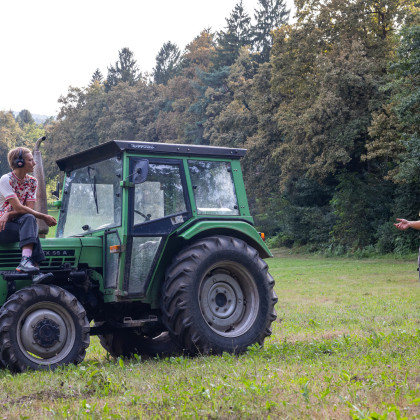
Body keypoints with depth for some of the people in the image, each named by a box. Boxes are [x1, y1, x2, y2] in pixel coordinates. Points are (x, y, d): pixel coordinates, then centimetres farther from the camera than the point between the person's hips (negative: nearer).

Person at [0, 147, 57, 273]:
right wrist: (44, 217, -21)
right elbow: (18, 208, -20)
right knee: (30, 221, -31)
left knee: (29, 218, -30)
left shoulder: (32, 182, 6)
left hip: (16, 222, 5)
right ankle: (34, 264, -44)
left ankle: (26, 261, -46)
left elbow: (29, 209, -3)